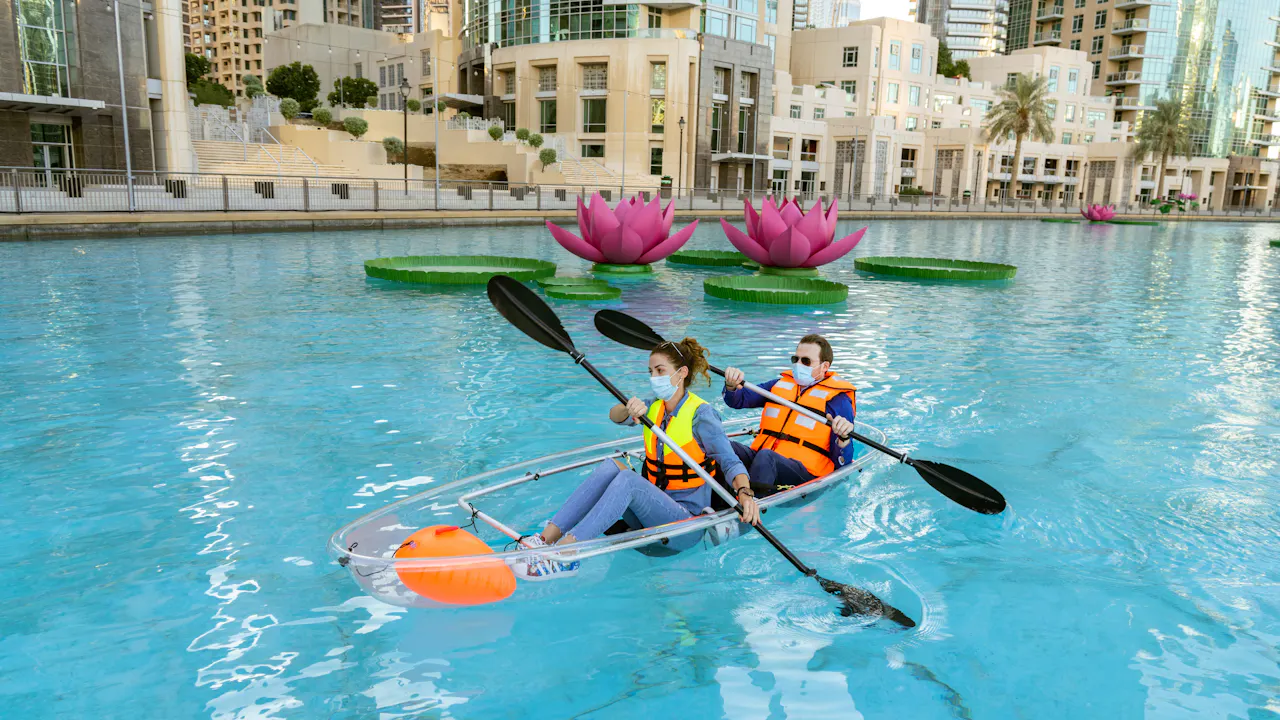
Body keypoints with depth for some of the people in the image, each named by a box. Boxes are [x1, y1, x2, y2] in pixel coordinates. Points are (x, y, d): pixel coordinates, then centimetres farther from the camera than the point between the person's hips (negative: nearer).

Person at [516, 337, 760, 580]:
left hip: (687, 519, -6)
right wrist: (630, 409, -31)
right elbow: (615, 416, -8)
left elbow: (731, 462, -17)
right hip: (650, 511, 6)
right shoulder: (654, 407, 10)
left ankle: (562, 553, -39)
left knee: (627, 478, -30)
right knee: (610, 467, -20)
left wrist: (745, 493, -36)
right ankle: (546, 537, -28)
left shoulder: (701, 414, -8)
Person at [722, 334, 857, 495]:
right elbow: (739, 400, 21)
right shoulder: (781, 384, 22)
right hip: (759, 457, 5)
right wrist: (731, 385, -1)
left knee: (765, 456, -38)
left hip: (805, 471, -5)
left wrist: (843, 438, -22)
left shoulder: (837, 399, 5)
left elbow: (842, 463, -1)